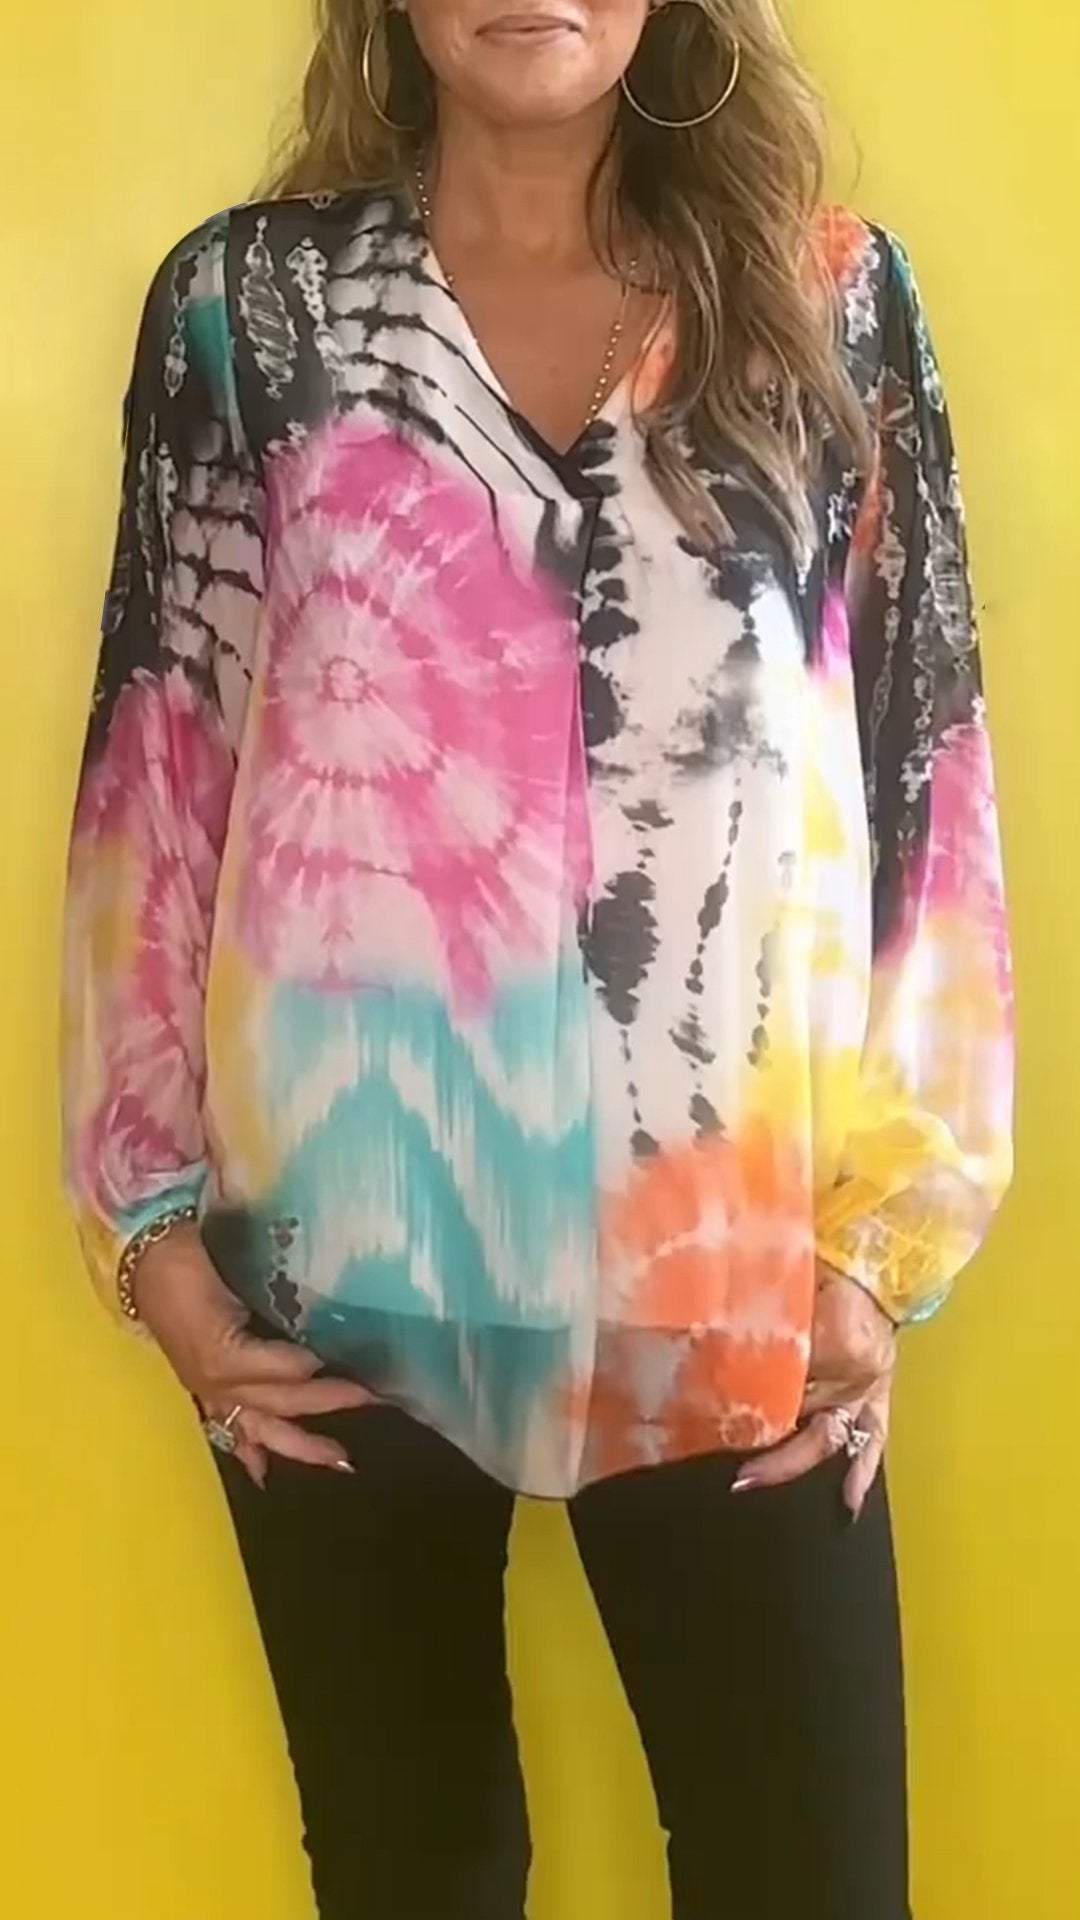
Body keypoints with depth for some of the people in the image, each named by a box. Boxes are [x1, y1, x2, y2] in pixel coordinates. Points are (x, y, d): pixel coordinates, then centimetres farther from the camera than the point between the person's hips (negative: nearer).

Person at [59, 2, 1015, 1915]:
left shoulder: (834, 295, 4)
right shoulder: (247, 300, 3)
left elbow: (929, 769, 3)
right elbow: (160, 764, 3)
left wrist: (886, 1224, -1)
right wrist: (150, 1211, 0)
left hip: (738, 1265, 0)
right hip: (339, 1257, 1)